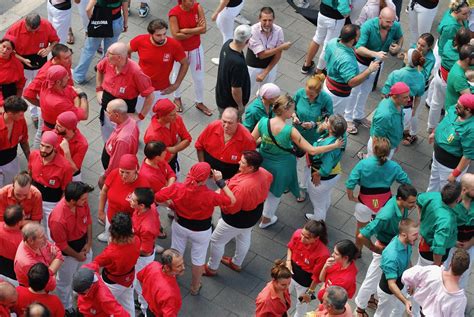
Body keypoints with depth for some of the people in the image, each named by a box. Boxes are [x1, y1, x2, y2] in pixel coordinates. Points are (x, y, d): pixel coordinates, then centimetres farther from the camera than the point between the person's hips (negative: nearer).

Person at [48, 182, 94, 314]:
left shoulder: (83, 202, -23)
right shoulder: (58, 219, -40)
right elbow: (61, 245, -24)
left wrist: (89, 243, -3)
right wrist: (77, 256, -10)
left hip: (84, 244, 6)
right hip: (67, 252, -6)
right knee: (65, 282, 22)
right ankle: (66, 309, 47)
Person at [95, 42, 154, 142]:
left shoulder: (135, 72, -31)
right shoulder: (107, 62, -14)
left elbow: (150, 96, -23)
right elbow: (99, 69, 13)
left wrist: (141, 116, -18)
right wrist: (99, 89, 9)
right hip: (106, 113, 5)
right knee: (107, 142, 27)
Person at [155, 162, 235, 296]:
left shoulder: (177, 188, -30)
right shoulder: (209, 196, -36)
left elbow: (156, 197, -21)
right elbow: (231, 200, -22)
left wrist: (171, 205, -4)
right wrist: (220, 181, -23)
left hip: (180, 225, 3)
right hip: (201, 231, -3)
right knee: (198, 259, 22)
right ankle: (195, 287, 43)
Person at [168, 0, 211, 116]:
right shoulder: (174, 13, -26)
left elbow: (204, 29, -20)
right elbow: (176, 35, -29)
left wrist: (186, 30, -28)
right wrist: (196, 30, -25)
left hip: (196, 49, 3)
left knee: (199, 77, 16)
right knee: (178, 75, 21)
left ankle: (199, 102, 37)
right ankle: (177, 98, 48)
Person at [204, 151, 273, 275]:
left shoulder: (243, 186, -44)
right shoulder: (263, 173, -21)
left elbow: (229, 208, -35)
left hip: (237, 220, -8)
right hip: (254, 214, 8)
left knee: (216, 241, 17)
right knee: (244, 239, 31)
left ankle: (211, 268, 39)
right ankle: (237, 263, 57)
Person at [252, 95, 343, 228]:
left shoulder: (263, 122, -25)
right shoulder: (290, 131, -33)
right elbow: (312, 151, -31)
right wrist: (335, 145, -23)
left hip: (263, 162, 3)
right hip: (281, 166, -3)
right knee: (275, 192, 25)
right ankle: (266, 219, 47)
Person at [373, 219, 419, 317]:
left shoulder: (407, 243, -17)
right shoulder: (392, 256, -43)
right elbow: (391, 284, -38)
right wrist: (405, 301, -50)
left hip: (400, 285, 7)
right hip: (388, 291, -7)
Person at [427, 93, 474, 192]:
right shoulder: (453, 110, -17)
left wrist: (455, 174, -23)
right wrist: (434, 132, 23)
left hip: (451, 164, -8)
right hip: (437, 154, 8)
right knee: (434, 180, 33)